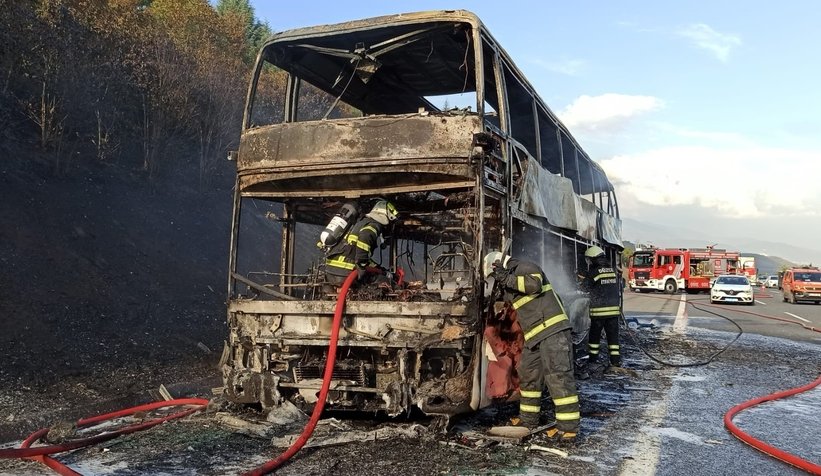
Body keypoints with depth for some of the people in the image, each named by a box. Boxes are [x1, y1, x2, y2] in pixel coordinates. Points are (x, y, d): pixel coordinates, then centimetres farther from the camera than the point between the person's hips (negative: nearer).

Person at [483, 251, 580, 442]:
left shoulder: (524, 267, -4)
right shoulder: (510, 287, 23)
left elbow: (535, 283, -24)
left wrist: (507, 279, -19)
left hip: (552, 329, -10)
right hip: (534, 336, 10)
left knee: (558, 376, -11)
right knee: (528, 375, 15)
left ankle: (568, 428, -10)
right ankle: (529, 419, 27)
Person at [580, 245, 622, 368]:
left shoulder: (593, 273, -11)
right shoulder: (613, 271, 7)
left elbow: (585, 288, 0)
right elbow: (617, 290, 14)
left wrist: (584, 279, 19)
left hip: (598, 311, -4)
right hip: (614, 309, 4)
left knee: (594, 335, 9)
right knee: (613, 335, 7)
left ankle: (592, 358, 17)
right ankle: (616, 360, 4)